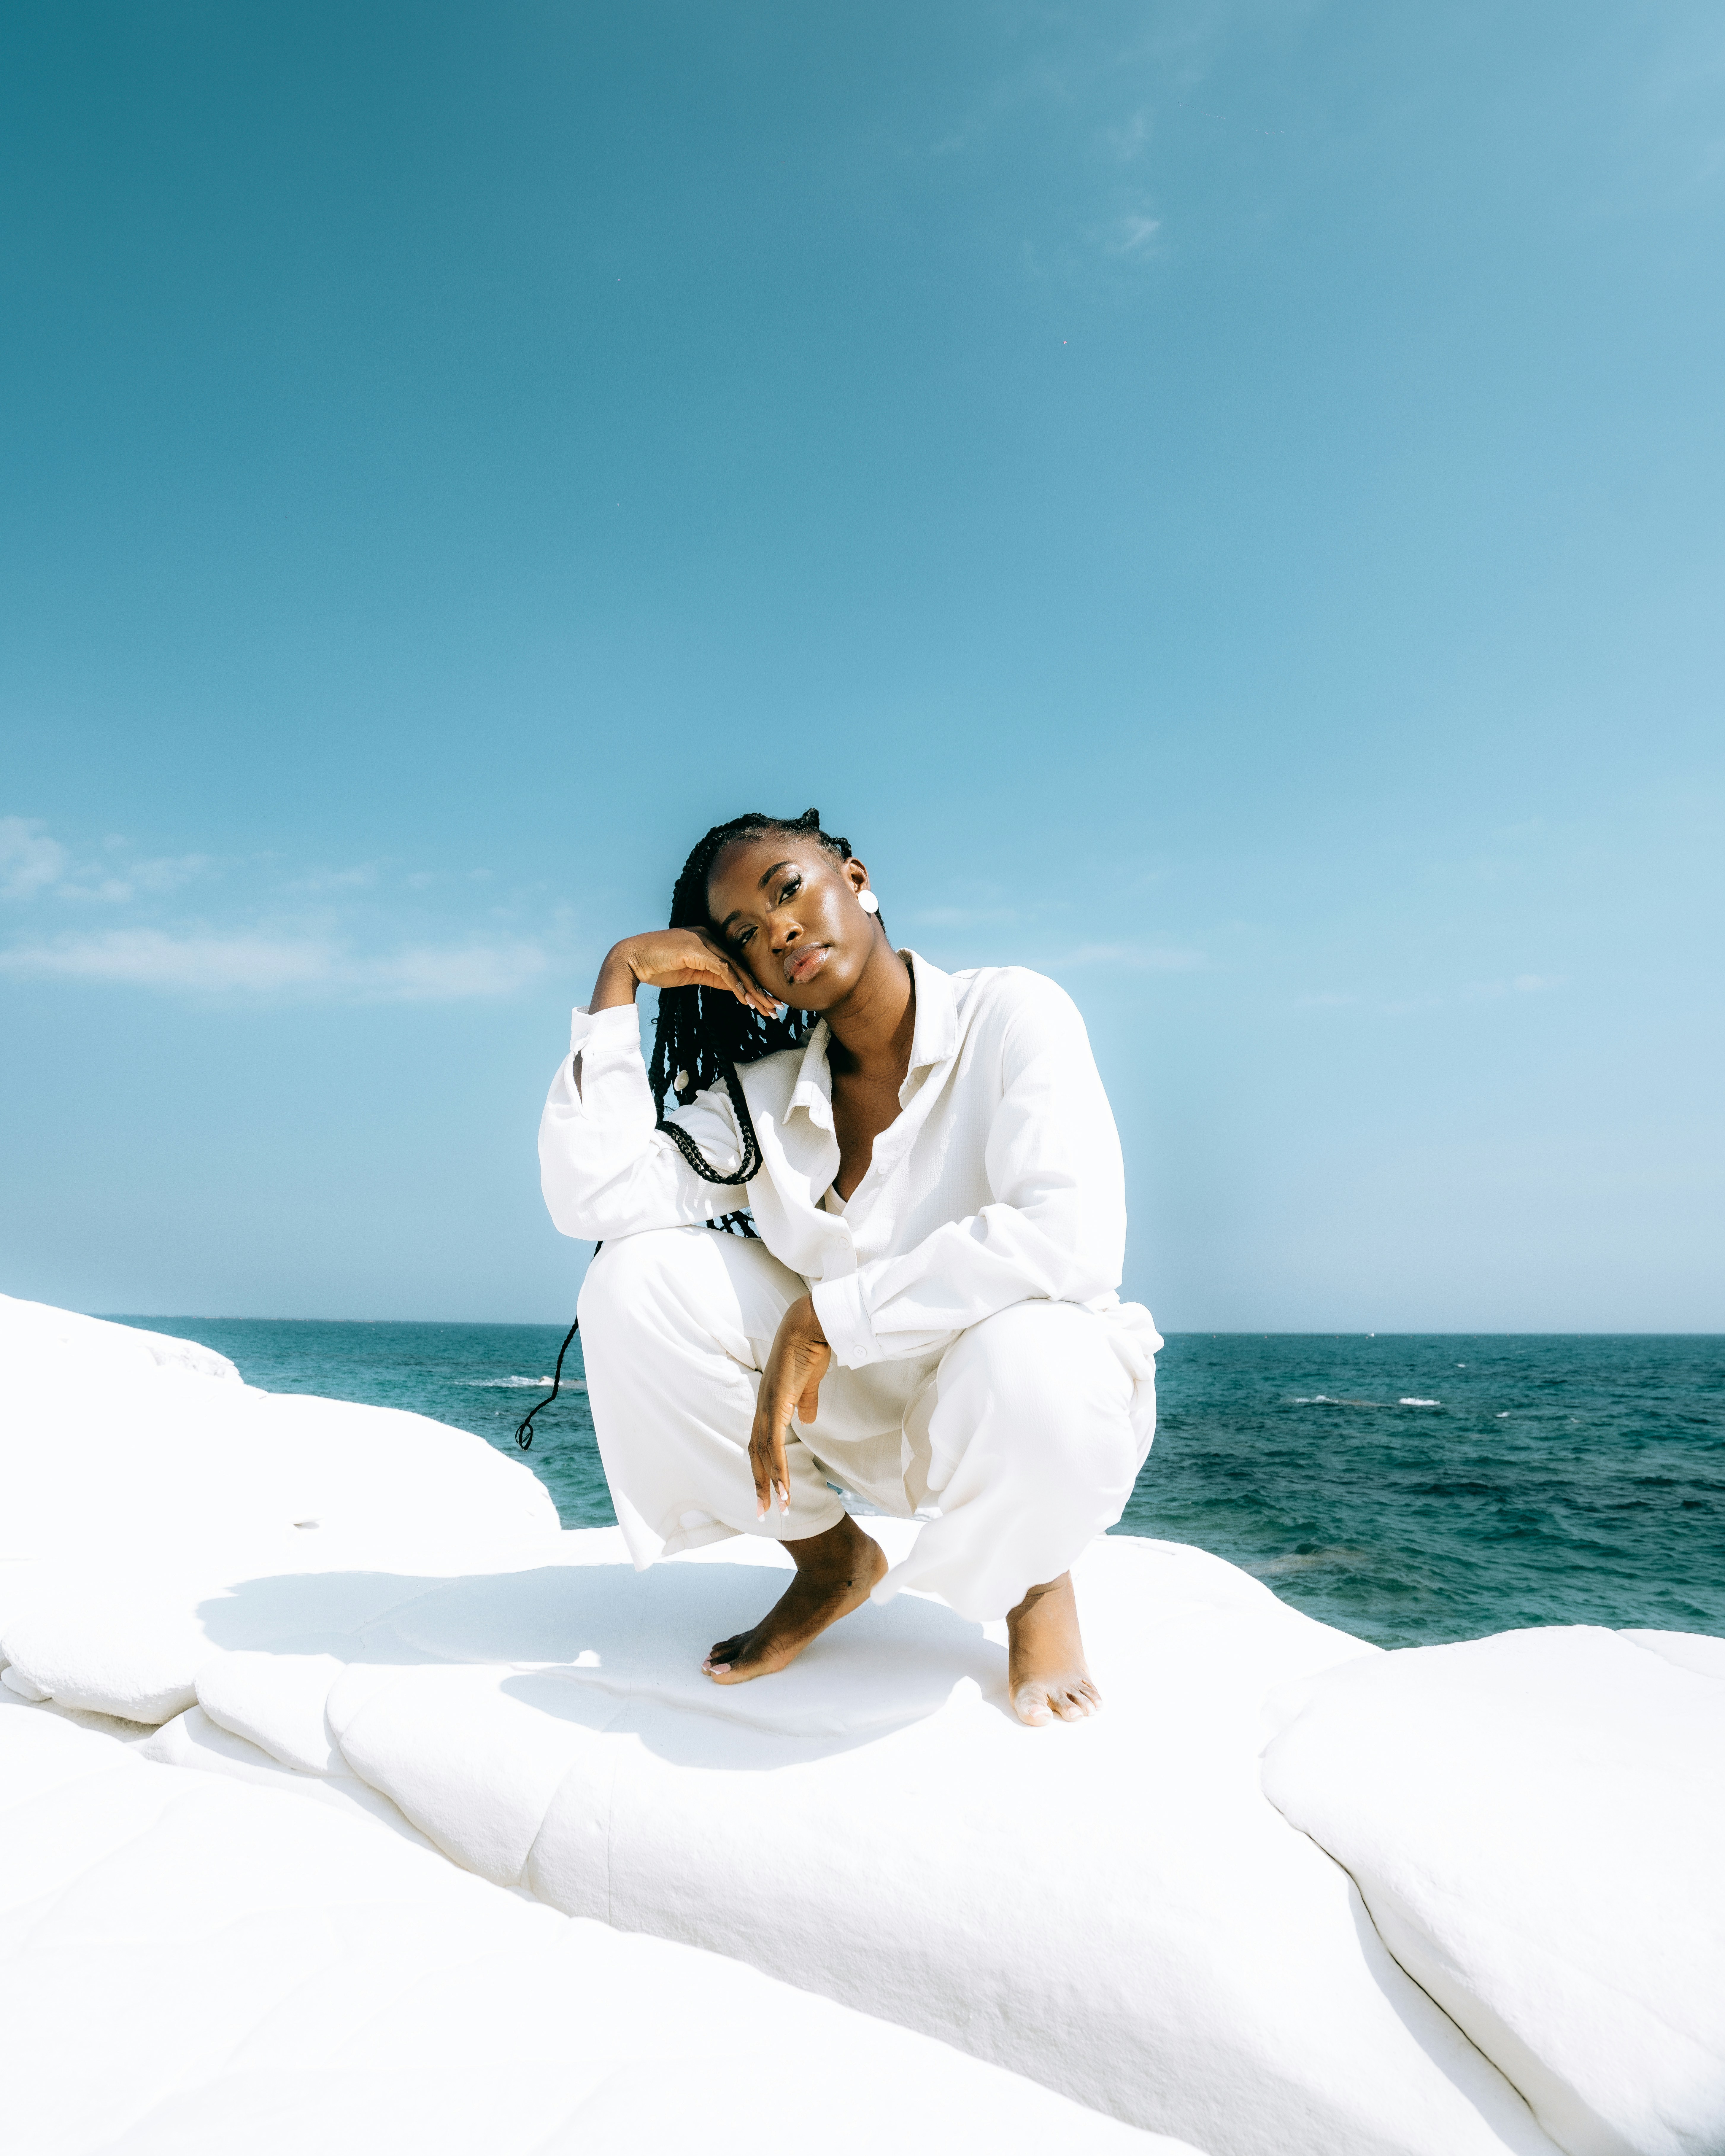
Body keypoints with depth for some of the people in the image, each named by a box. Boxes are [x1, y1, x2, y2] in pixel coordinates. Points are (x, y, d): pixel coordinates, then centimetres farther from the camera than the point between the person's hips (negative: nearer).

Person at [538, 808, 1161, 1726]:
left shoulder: (1010, 1014, -16)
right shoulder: (763, 1097, -1)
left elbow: (1073, 1239, -31)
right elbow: (590, 1194, -14)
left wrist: (820, 1320, -28)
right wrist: (620, 977, -11)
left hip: (1035, 1401, -4)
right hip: (859, 1413, 5)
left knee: (1023, 1357, -40)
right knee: (639, 1277, -14)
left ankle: (1038, 1583, 0)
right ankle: (831, 1561, 8)